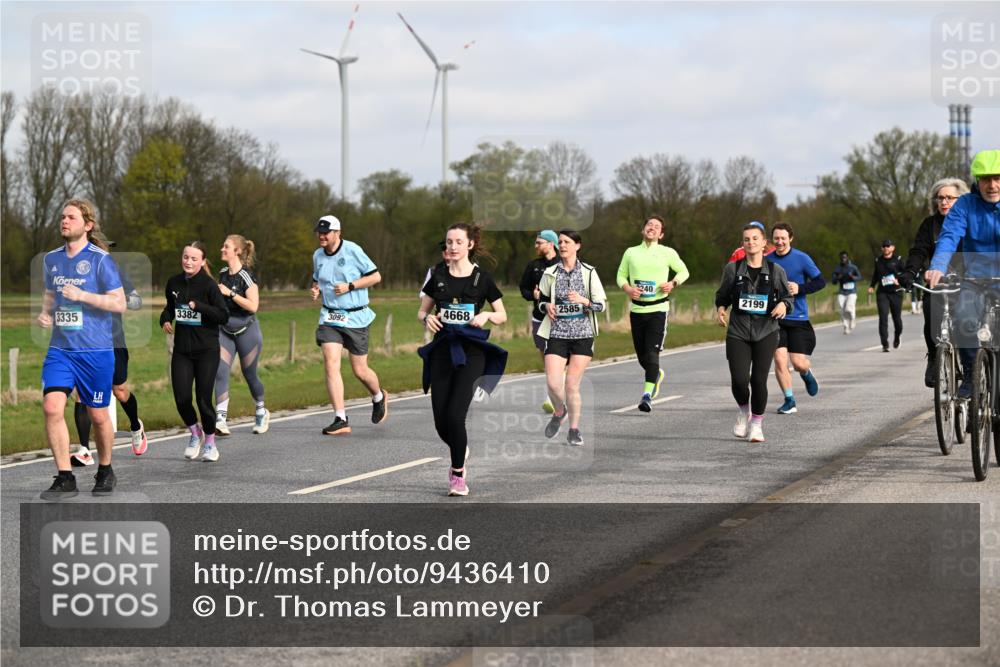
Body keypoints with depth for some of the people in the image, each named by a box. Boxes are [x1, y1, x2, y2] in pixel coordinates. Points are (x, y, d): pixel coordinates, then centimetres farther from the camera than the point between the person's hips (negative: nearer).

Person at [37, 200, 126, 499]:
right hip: (60, 349, 4)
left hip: (95, 350, -4)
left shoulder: (100, 259, -8)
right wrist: (44, 313, 4)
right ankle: (65, 479, -7)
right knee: (52, 407, -13)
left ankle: (105, 471, 30)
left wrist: (82, 295, -20)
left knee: (98, 415, 6)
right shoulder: (52, 259, 10)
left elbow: (120, 303, -10)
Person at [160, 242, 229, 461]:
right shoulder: (174, 283, 5)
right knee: (181, 398, -6)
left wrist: (197, 305, -22)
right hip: (181, 350, 4)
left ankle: (210, 442, 18)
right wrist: (165, 320, 2)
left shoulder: (208, 284, -9)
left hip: (206, 350, -4)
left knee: (203, 398, -4)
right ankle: (195, 433, 23)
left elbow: (223, 315, -15)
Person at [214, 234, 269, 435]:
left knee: (249, 374, 7)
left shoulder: (246, 276, -16)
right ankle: (220, 419, -18)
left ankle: (261, 412, 32)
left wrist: (230, 293, -26)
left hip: (246, 331, -6)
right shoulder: (223, 273, 7)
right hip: (225, 331, 6)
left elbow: (253, 306, -24)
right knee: (220, 372, -12)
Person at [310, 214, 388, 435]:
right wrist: (315, 290, 0)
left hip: (355, 318, -4)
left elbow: (375, 276, -5)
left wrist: (349, 286, -16)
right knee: (331, 365, -13)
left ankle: (379, 398, 39)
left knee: (360, 371, 5)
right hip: (329, 317, 4)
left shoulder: (353, 251, -10)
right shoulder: (318, 256, 6)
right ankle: (340, 420, -11)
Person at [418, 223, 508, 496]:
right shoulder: (438, 277, 7)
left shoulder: (482, 278, 0)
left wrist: (487, 315, -13)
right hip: (442, 352, 3)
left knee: (455, 415, -16)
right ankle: (460, 453, 34)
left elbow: (502, 315, 8)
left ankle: (458, 474, 1)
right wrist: (427, 318, -8)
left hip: (471, 353, -3)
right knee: (441, 422, 0)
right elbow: (422, 311, 15)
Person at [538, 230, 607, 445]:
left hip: (582, 334, -1)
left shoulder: (588, 272, 1)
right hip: (557, 334, 1)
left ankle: (574, 429, 10)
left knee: (572, 385, -5)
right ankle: (559, 412, 20)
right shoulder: (550, 273, 6)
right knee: (553, 383, -12)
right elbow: (541, 299, 16)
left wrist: (584, 301, -18)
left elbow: (601, 304, 1)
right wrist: (546, 306, -6)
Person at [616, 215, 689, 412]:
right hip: (637, 309, 3)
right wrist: (628, 289, -6)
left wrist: (672, 283, -5)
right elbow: (621, 275, 15)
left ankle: (647, 395, -19)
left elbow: (683, 271, 14)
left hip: (658, 309, -3)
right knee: (641, 355, 8)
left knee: (652, 353, -15)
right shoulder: (631, 252, 10)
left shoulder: (667, 253, 4)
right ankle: (657, 375, 40)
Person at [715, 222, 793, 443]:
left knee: (759, 380, -7)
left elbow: (788, 298, 9)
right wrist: (720, 309, -4)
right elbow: (722, 295, 15)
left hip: (766, 332, 0)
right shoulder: (733, 269, 3)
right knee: (739, 379, -12)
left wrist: (783, 305, -13)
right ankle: (744, 411, 21)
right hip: (738, 332, 0)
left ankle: (757, 423, 13)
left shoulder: (776, 271, 2)